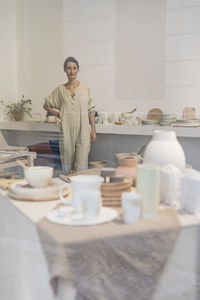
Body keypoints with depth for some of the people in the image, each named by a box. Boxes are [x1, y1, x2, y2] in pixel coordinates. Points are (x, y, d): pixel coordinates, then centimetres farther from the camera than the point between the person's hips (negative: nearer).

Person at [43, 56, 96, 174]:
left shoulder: (86, 88, 3)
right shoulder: (60, 90, 5)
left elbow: (91, 111, 5)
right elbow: (47, 105, 15)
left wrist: (93, 131, 2)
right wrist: (59, 115, 3)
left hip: (83, 131, -1)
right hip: (66, 131, 1)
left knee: (82, 165, -6)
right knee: (68, 167, 8)